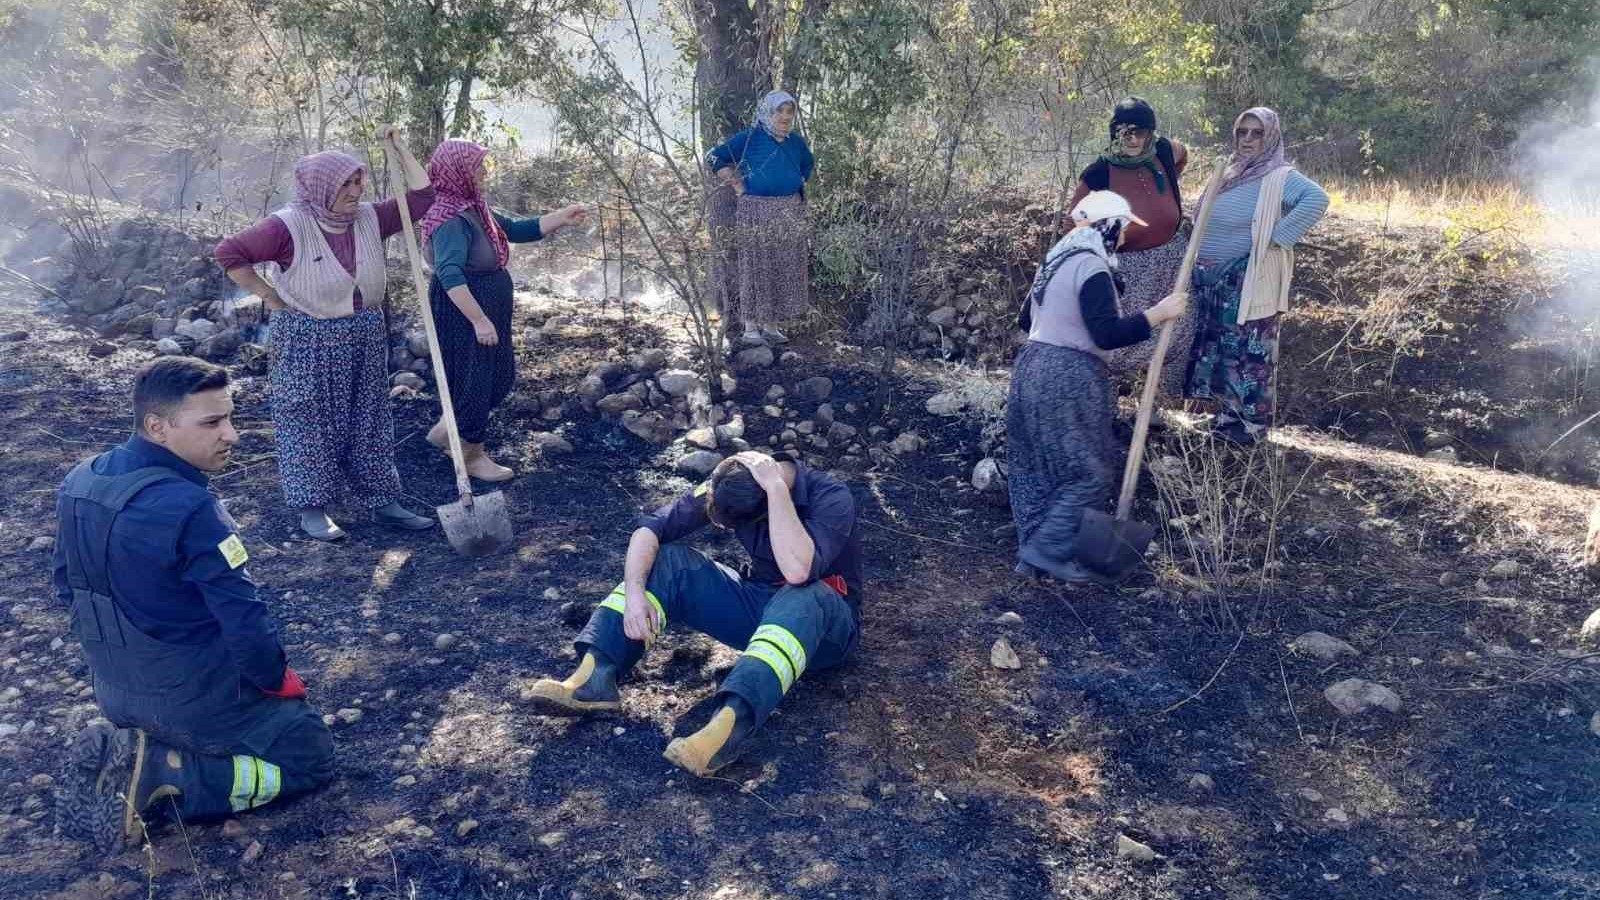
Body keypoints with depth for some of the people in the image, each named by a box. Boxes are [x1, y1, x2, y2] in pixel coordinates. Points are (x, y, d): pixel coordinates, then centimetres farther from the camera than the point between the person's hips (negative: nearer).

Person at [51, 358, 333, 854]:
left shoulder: (79, 481, -4)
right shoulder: (190, 509, -30)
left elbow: (68, 589, 9)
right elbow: (246, 624, -26)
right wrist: (279, 680, -6)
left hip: (113, 691, 8)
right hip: (196, 697, -8)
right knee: (311, 757, 10)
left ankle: (118, 753, 9)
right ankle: (159, 776, -6)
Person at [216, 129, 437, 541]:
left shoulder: (370, 218, -1)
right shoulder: (289, 226, -16)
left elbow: (421, 196, 1)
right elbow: (229, 252, -11)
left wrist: (399, 148, -4)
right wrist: (269, 296, -9)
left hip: (365, 340, 5)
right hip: (308, 344, -5)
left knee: (370, 422, 12)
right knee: (309, 424, 5)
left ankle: (383, 502, 21)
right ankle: (311, 508, 16)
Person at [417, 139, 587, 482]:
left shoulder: (475, 209, 8)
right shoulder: (452, 220, -23)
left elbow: (517, 230, 14)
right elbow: (450, 274, -33)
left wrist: (562, 218, 4)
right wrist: (479, 320, -34)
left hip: (489, 312, 10)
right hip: (462, 316, -10)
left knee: (501, 377, 19)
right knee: (473, 381, 4)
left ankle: (446, 428, 35)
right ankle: (473, 457, 23)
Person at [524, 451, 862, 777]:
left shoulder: (832, 498, -25)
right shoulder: (729, 486, -10)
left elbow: (797, 570, -42)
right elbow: (650, 529, -12)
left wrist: (777, 487, -39)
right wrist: (634, 593, -27)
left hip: (823, 621, -5)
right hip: (761, 604, 5)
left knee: (801, 600, -41)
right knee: (664, 560, -14)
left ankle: (727, 726, -56)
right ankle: (595, 676, -28)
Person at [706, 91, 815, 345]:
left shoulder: (797, 142, 11)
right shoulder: (748, 139, -4)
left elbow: (808, 165, 32)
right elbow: (714, 158, -1)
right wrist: (737, 185, -4)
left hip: (790, 214, 5)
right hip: (756, 212, -5)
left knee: (784, 270, 5)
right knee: (754, 268, -3)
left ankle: (771, 325, 14)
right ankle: (750, 326, 3)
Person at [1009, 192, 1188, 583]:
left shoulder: (1057, 259, 15)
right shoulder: (1092, 267, -14)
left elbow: (1027, 318, 25)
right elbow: (1107, 334, -21)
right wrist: (1158, 313, -16)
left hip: (1031, 366, 10)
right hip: (1069, 379, -10)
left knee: (1038, 468, 14)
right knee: (1091, 473, 0)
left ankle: (1032, 552, 20)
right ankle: (1050, 552, -1)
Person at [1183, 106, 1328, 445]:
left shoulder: (1278, 177, -12)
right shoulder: (1230, 174, 11)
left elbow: (1317, 198, -29)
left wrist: (1279, 238, -26)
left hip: (1248, 282, -8)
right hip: (1213, 282, 8)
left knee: (1248, 349, -2)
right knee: (1219, 346, 14)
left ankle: (1252, 422, 9)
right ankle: (1229, 414, 27)